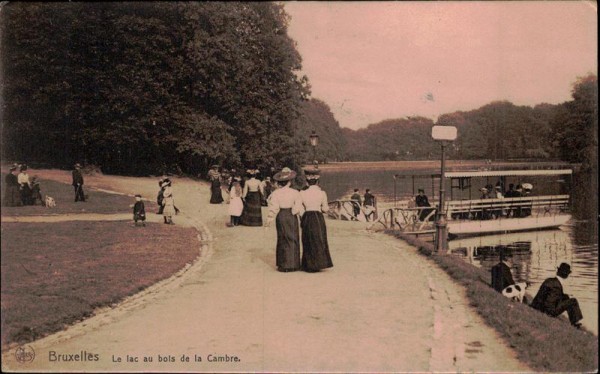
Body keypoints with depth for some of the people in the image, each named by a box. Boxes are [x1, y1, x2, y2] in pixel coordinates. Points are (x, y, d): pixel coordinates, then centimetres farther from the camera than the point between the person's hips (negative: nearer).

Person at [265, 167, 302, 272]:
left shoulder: (275, 193, -7)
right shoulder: (295, 192, -8)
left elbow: (273, 208, -8)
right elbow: (298, 208, -12)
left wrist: (269, 220, -3)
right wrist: (293, 211, 7)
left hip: (281, 216, 1)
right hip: (292, 217, -1)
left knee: (282, 239, 10)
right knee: (293, 240, 9)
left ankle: (283, 265, 11)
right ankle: (293, 264, 11)